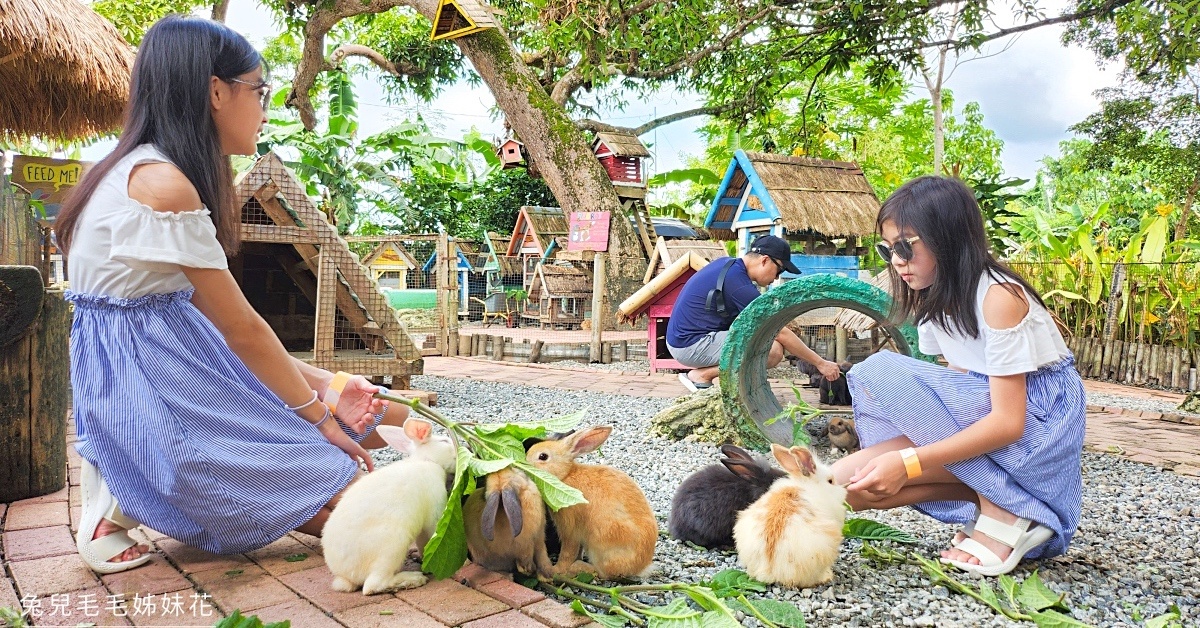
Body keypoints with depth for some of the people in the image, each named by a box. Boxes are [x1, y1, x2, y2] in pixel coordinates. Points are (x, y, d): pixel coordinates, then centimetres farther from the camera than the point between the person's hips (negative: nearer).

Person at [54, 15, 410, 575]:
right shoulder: (162, 182, -21)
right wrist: (318, 413, -5)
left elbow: (221, 320, 7)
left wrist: (322, 385, 1)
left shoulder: (148, 171, 10)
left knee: (352, 414, 12)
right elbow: (242, 330, -17)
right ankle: (124, 498, 0)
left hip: (168, 360, 10)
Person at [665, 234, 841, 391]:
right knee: (773, 349, -19)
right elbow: (781, 334, -15)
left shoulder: (728, 265, 9)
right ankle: (703, 375, -8)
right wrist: (820, 363, -7)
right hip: (691, 347, -10)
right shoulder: (739, 283, -19)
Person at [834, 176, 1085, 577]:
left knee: (880, 375, -24)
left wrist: (908, 463, -33)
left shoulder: (999, 296, -20)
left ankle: (999, 507, -19)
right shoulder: (935, 298, 5)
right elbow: (958, 380, 5)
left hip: (1035, 424, -7)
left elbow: (1008, 422, -25)